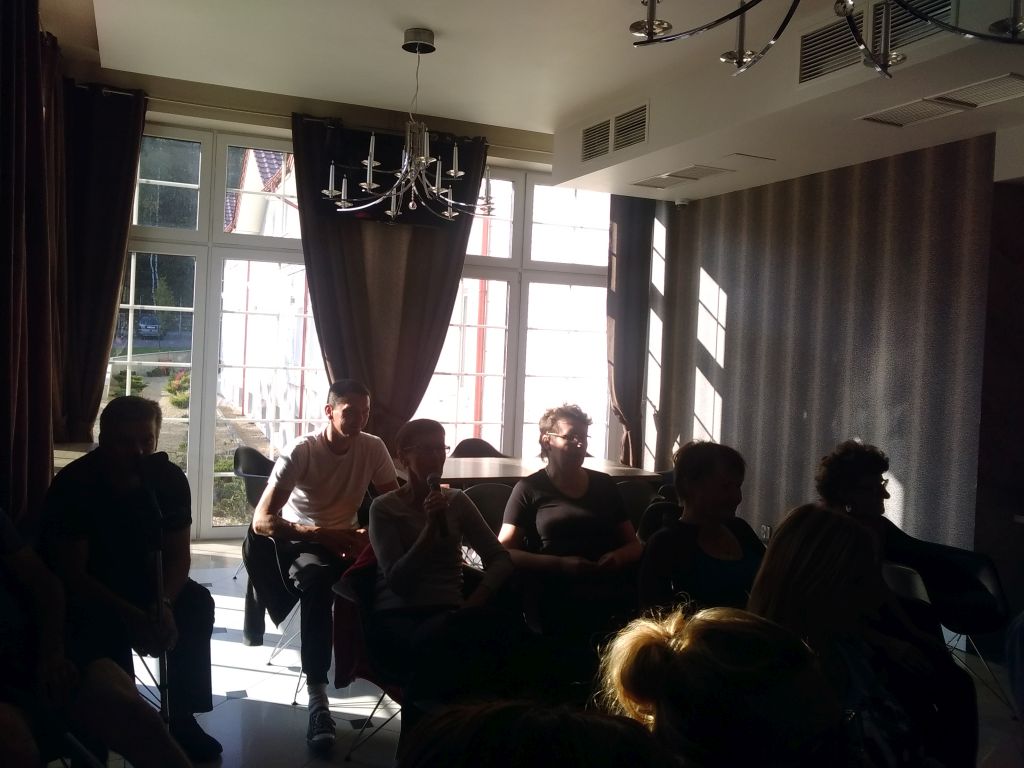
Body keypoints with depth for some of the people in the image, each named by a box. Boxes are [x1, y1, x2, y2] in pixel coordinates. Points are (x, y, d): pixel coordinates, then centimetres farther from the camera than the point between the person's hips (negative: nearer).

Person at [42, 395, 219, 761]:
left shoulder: (170, 478, -13)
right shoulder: (72, 485, -23)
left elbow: (178, 555, -8)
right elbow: (71, 573, -23)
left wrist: (163, 603, -28)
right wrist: (130, 615, -35)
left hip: (144, 580, 4)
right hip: (86, 590, -3)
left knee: (197, 604, -22)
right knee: (107, 630, -33)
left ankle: (182, 717, -9)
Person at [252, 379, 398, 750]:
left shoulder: (373, 448, -6)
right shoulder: (300, 451, -17)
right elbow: (261, 521, -22)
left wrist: (374, 535, -26)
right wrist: (323, 534, -35)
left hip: (348, 539, 3)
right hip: (303, 539, -3)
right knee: (316, 579, -38)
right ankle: (317, 697, -37)